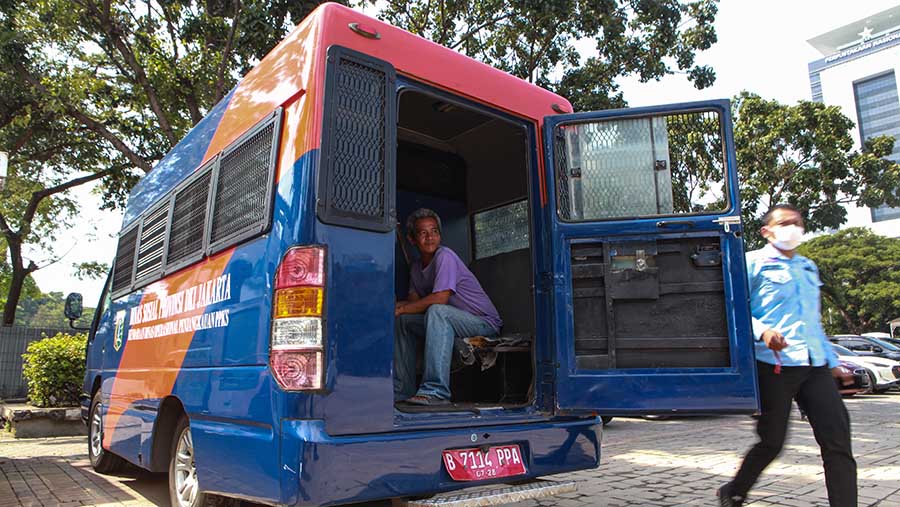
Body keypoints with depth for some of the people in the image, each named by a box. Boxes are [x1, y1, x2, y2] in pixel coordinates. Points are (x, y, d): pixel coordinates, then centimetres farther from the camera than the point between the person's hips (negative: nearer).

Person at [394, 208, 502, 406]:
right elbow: (414, 302, 8)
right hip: (447, 322, 8)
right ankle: (403, 389, 6)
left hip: (485, 322, -8)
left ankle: (436, 391, -40)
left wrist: (401, 309, -17)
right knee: (402, 320, 3)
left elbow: (440, 299, -25)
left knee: (436, 312, -35)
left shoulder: (445, 256, -16)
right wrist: (396, 306, -14)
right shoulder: (416, 267, 11)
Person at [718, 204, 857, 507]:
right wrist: (762, 331, -25)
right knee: (772, 441, 1)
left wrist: (832, 360, 25)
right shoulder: (754, 263, 0)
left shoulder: (808, 267, 23)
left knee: (837, 439, -2)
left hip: (814, 365, 7)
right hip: (774, 364, -7)